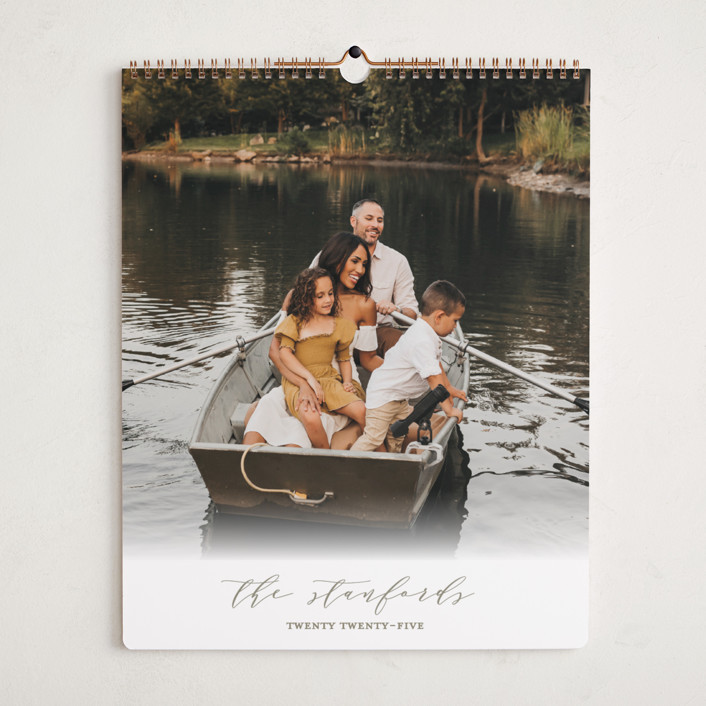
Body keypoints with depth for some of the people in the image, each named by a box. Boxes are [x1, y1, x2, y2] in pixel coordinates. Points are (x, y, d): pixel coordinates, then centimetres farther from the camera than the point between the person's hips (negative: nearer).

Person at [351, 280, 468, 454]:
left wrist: (449, 388, 26)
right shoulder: (422, 342, -31)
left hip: (399, 397, 11)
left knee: (397, 436, 14)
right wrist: (448, 408, -26)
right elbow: (434, 378, -31)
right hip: (383, 395, -11)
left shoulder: (427, 334, 3)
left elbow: (436, 363, 19)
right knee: (373, 438, -13)